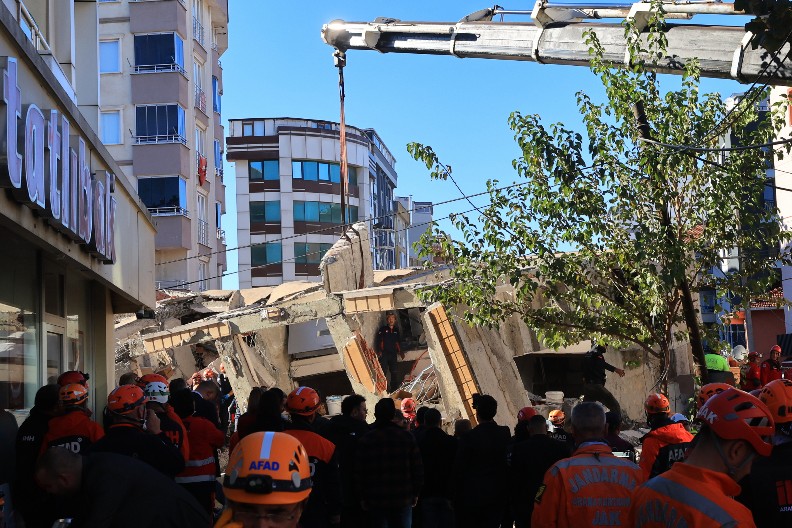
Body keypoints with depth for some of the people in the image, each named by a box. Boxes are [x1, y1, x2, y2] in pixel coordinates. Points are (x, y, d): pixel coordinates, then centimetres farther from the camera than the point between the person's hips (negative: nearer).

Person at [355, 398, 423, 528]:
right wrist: (415, 493, 9)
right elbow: (418, 468, 0)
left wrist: (363, 497, 3)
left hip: (376, 501, -1)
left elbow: (359, 472, -6)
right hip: (403, 499, 1)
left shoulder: (366, 439, -5)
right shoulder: (407, 437, 0)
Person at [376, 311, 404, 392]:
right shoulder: (383, 329, 0)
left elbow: (399, 341, 21)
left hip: (393, 354, 4)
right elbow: (378, 340, -4)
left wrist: (400, 351, 15)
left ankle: (394, 388, 16)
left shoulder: (396, 330, 13)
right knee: (384, 371, -8)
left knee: (395, 372, 7)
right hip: (384, 353, -4)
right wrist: (379, 351, -13)